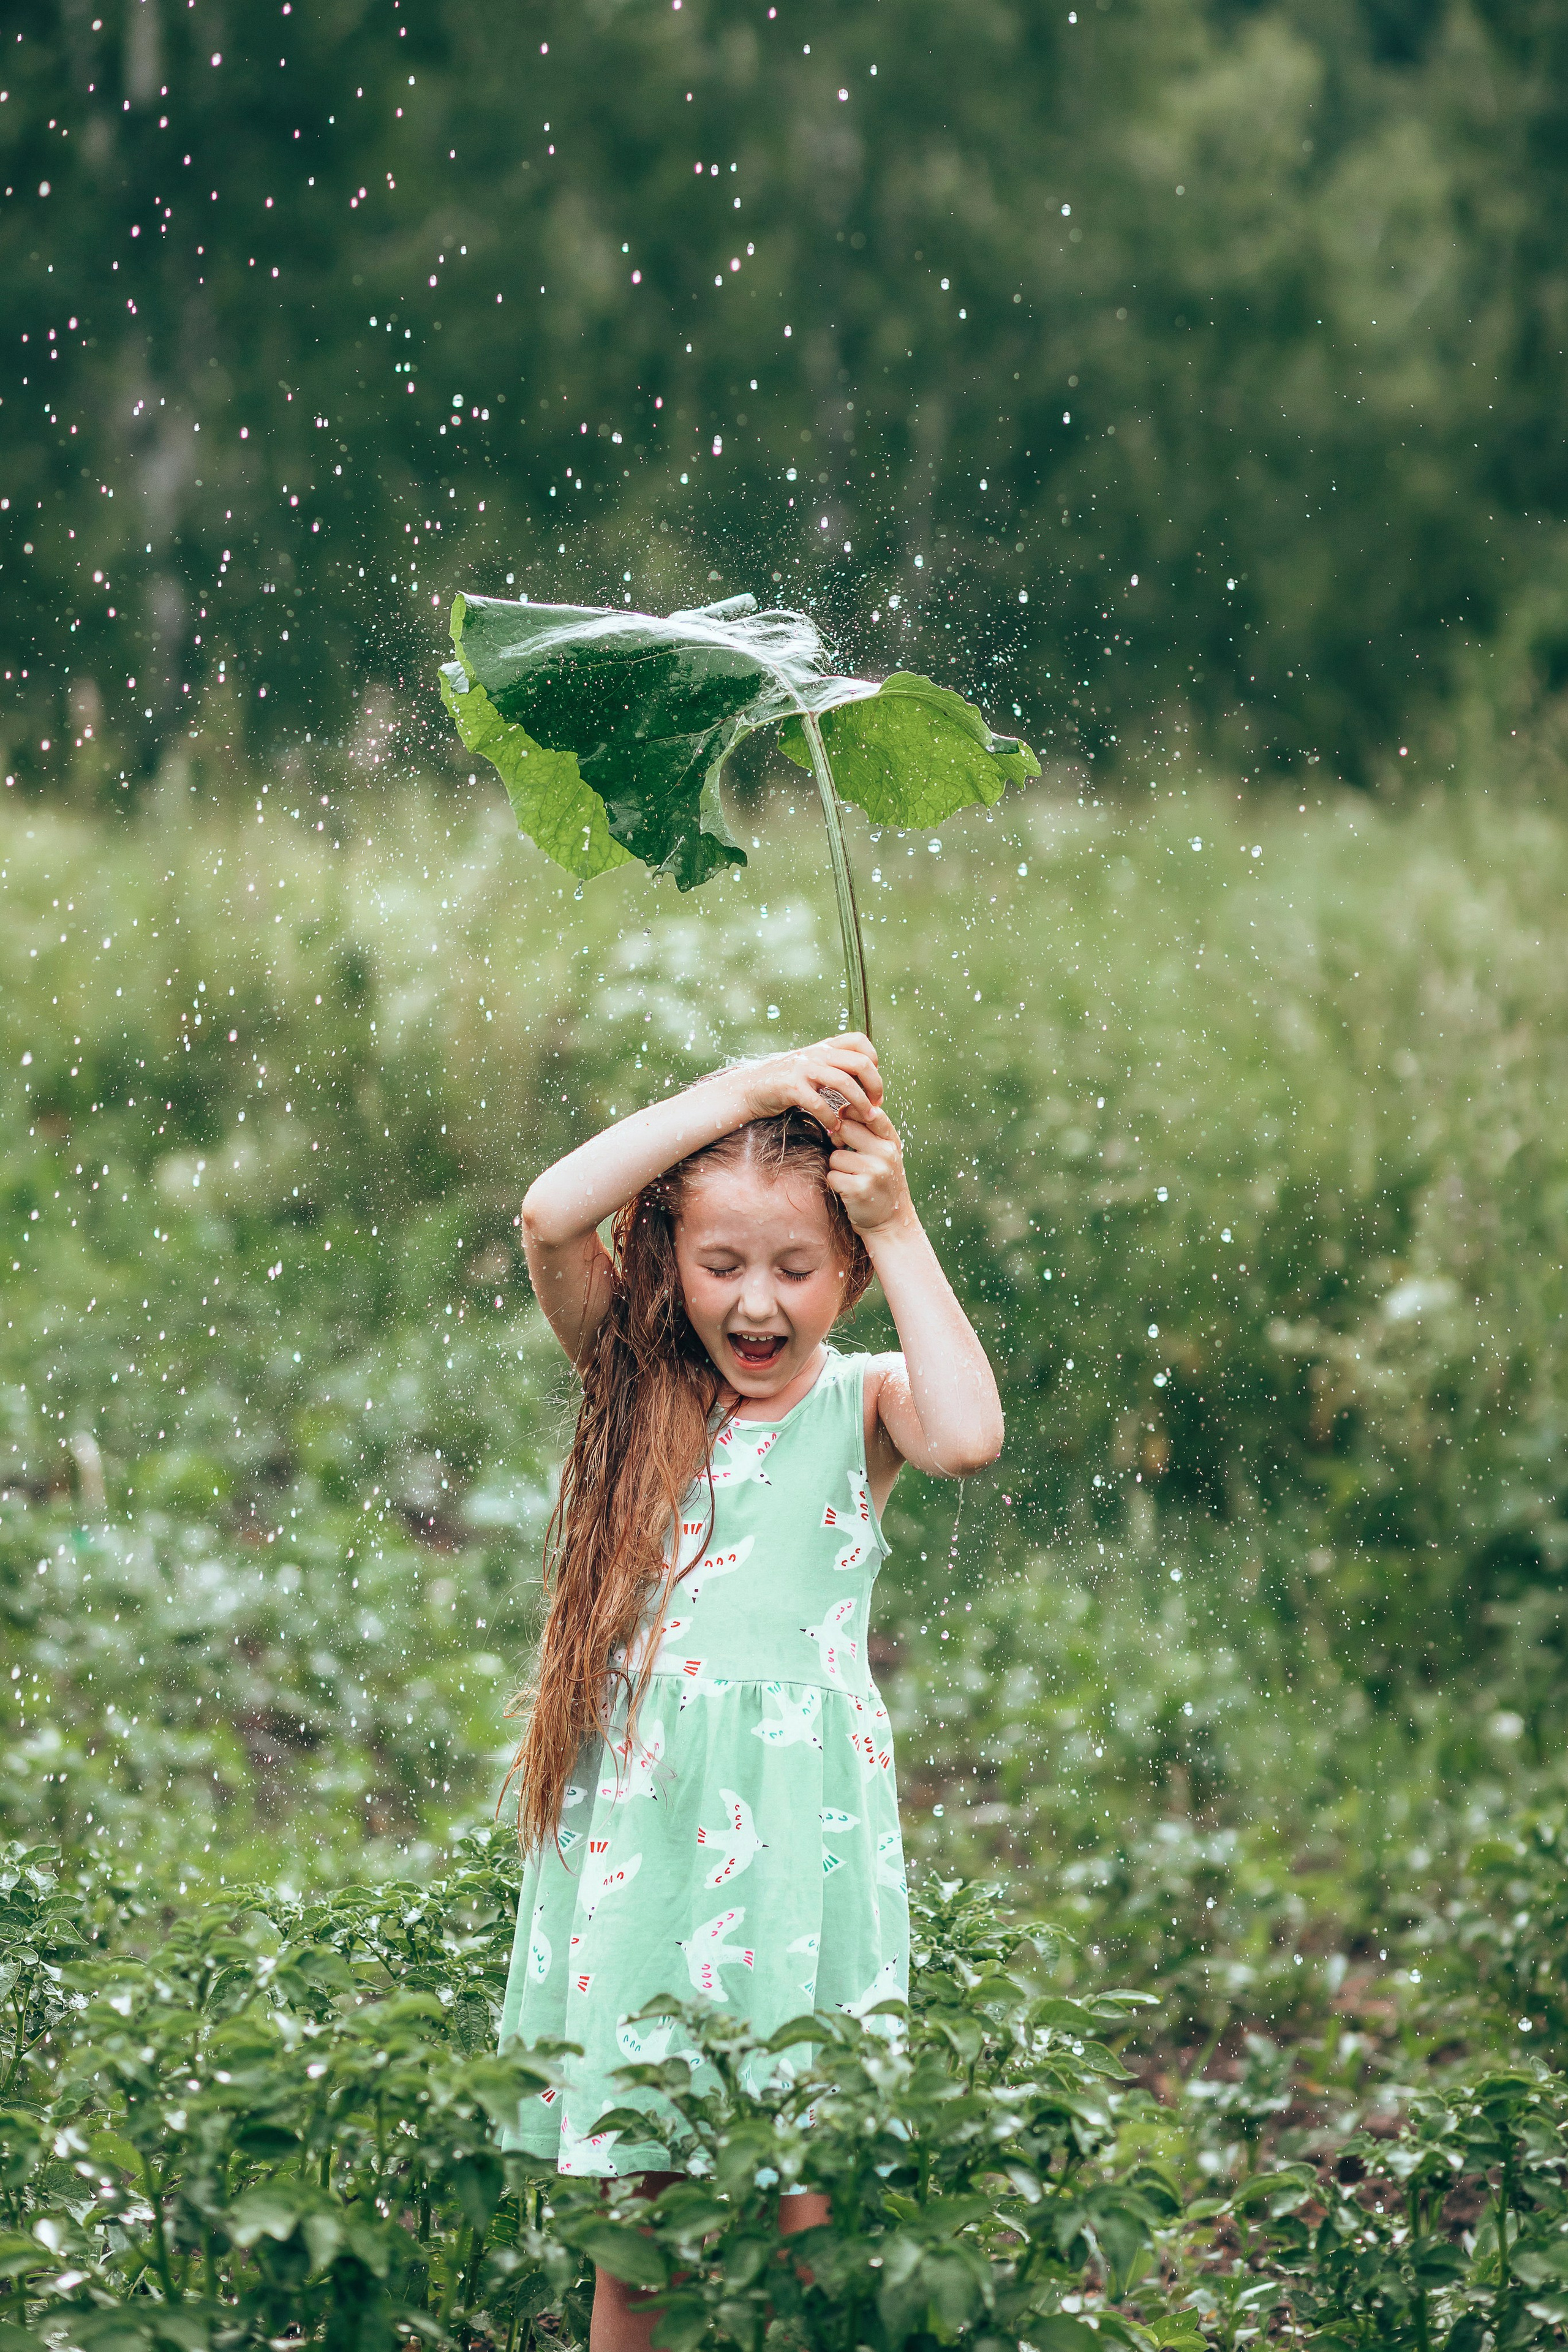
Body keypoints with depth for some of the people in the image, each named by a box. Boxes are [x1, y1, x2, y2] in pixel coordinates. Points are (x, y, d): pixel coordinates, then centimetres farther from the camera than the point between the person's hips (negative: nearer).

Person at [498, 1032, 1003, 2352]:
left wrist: (899, 1229, -13)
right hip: (639, 1808, 2)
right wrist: (744, 1089, -12)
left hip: (797, 1819, -2)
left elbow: (969, 1437, -22)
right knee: (632, 2196, 7)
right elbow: (552, 1217, -10)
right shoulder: (642, 1388, 6)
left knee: (794, 2203, -1)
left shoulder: (863, 1402, 1)